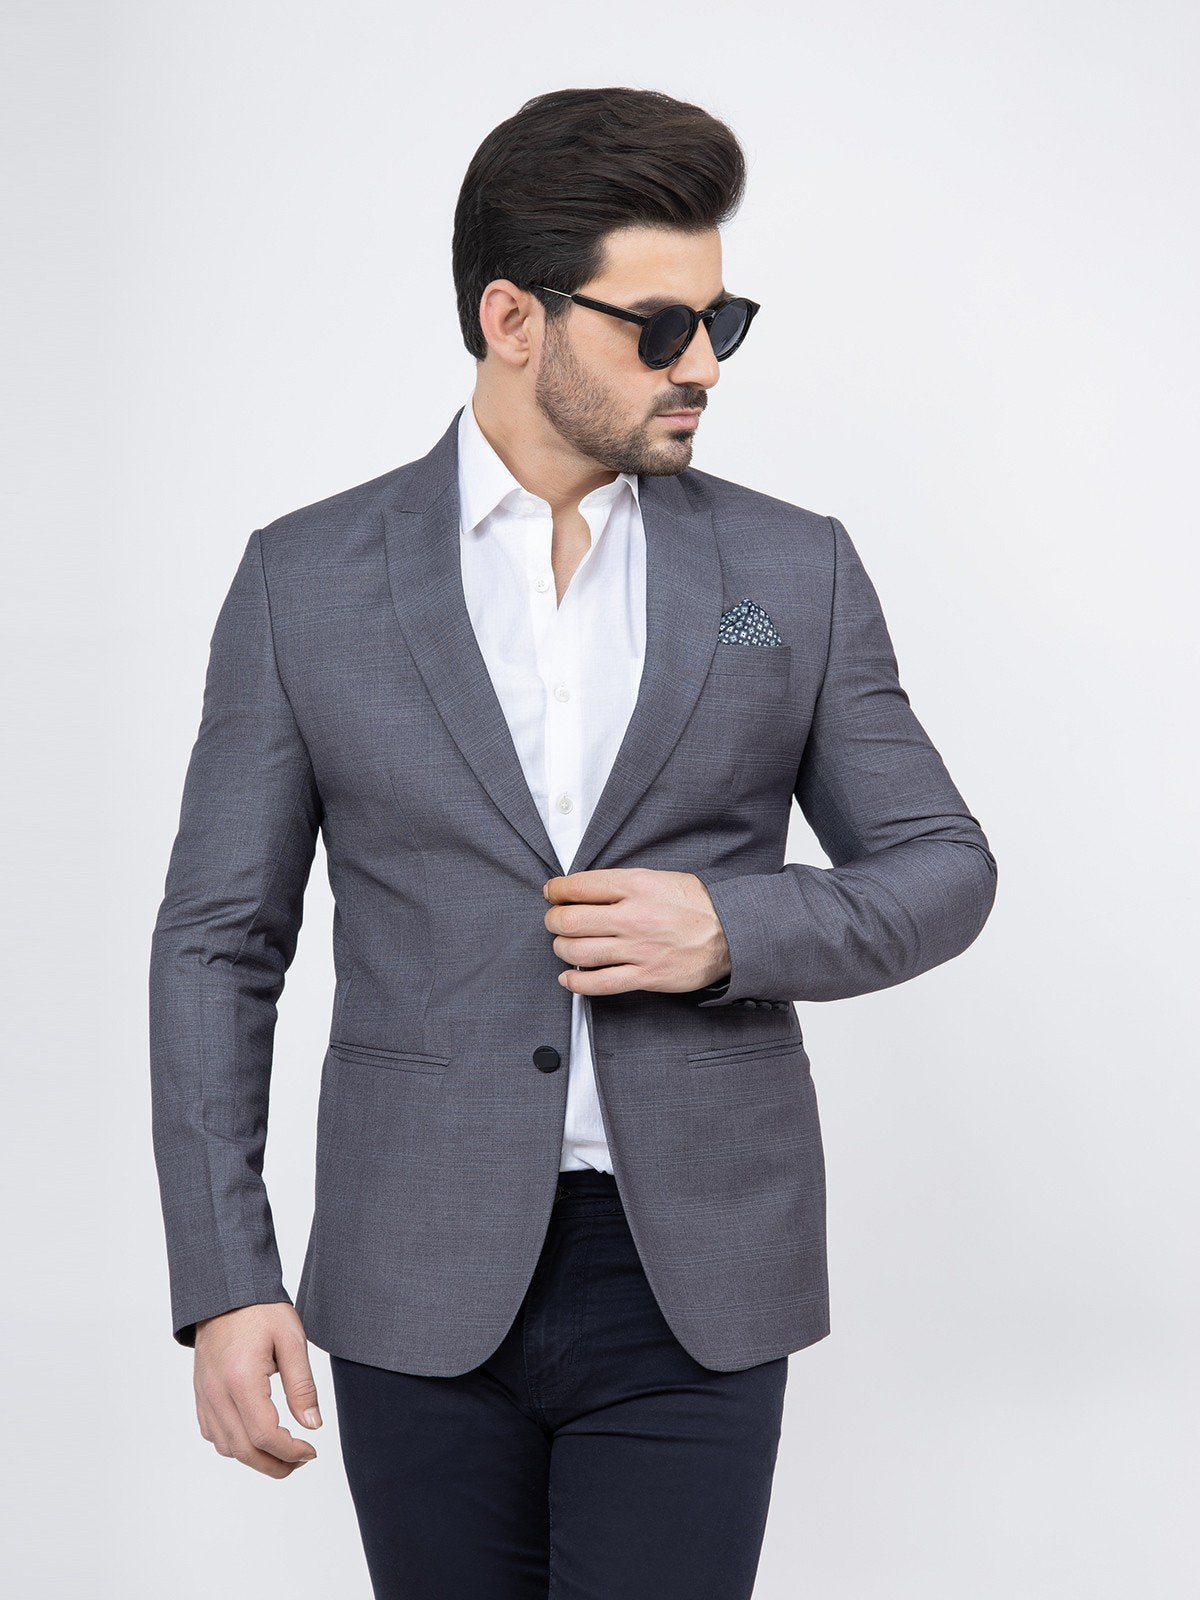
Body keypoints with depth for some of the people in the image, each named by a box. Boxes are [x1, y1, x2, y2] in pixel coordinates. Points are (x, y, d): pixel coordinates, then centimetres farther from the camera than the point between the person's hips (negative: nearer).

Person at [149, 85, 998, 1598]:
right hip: (422, 1290, 0)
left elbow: (941, 867, 9)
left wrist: (732, 930, -12)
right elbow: (218, 941, 3)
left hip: (693, 1290, 0)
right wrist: (224, 1282, -5)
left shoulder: (794, 571, 4)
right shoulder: (306, 578, 2)